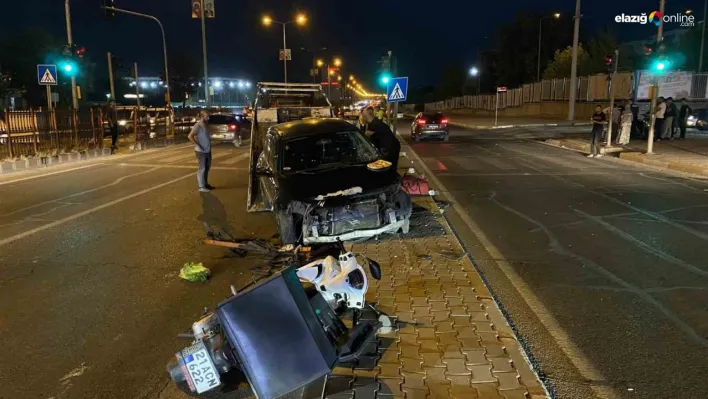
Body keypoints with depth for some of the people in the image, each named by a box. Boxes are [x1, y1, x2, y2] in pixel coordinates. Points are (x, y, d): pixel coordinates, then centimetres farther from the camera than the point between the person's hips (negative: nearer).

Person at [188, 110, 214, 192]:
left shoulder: (205, 125, 10)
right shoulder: (197, 126, -16)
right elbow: (190, 136, -27)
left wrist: (209, 143, 12)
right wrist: (198, 145, -24)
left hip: (207, 150, 9)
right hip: (201, 151, -9)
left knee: (207, 167, 17)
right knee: (202, 168, -3)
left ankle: (206, 184, 29)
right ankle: (201, 187, 4)